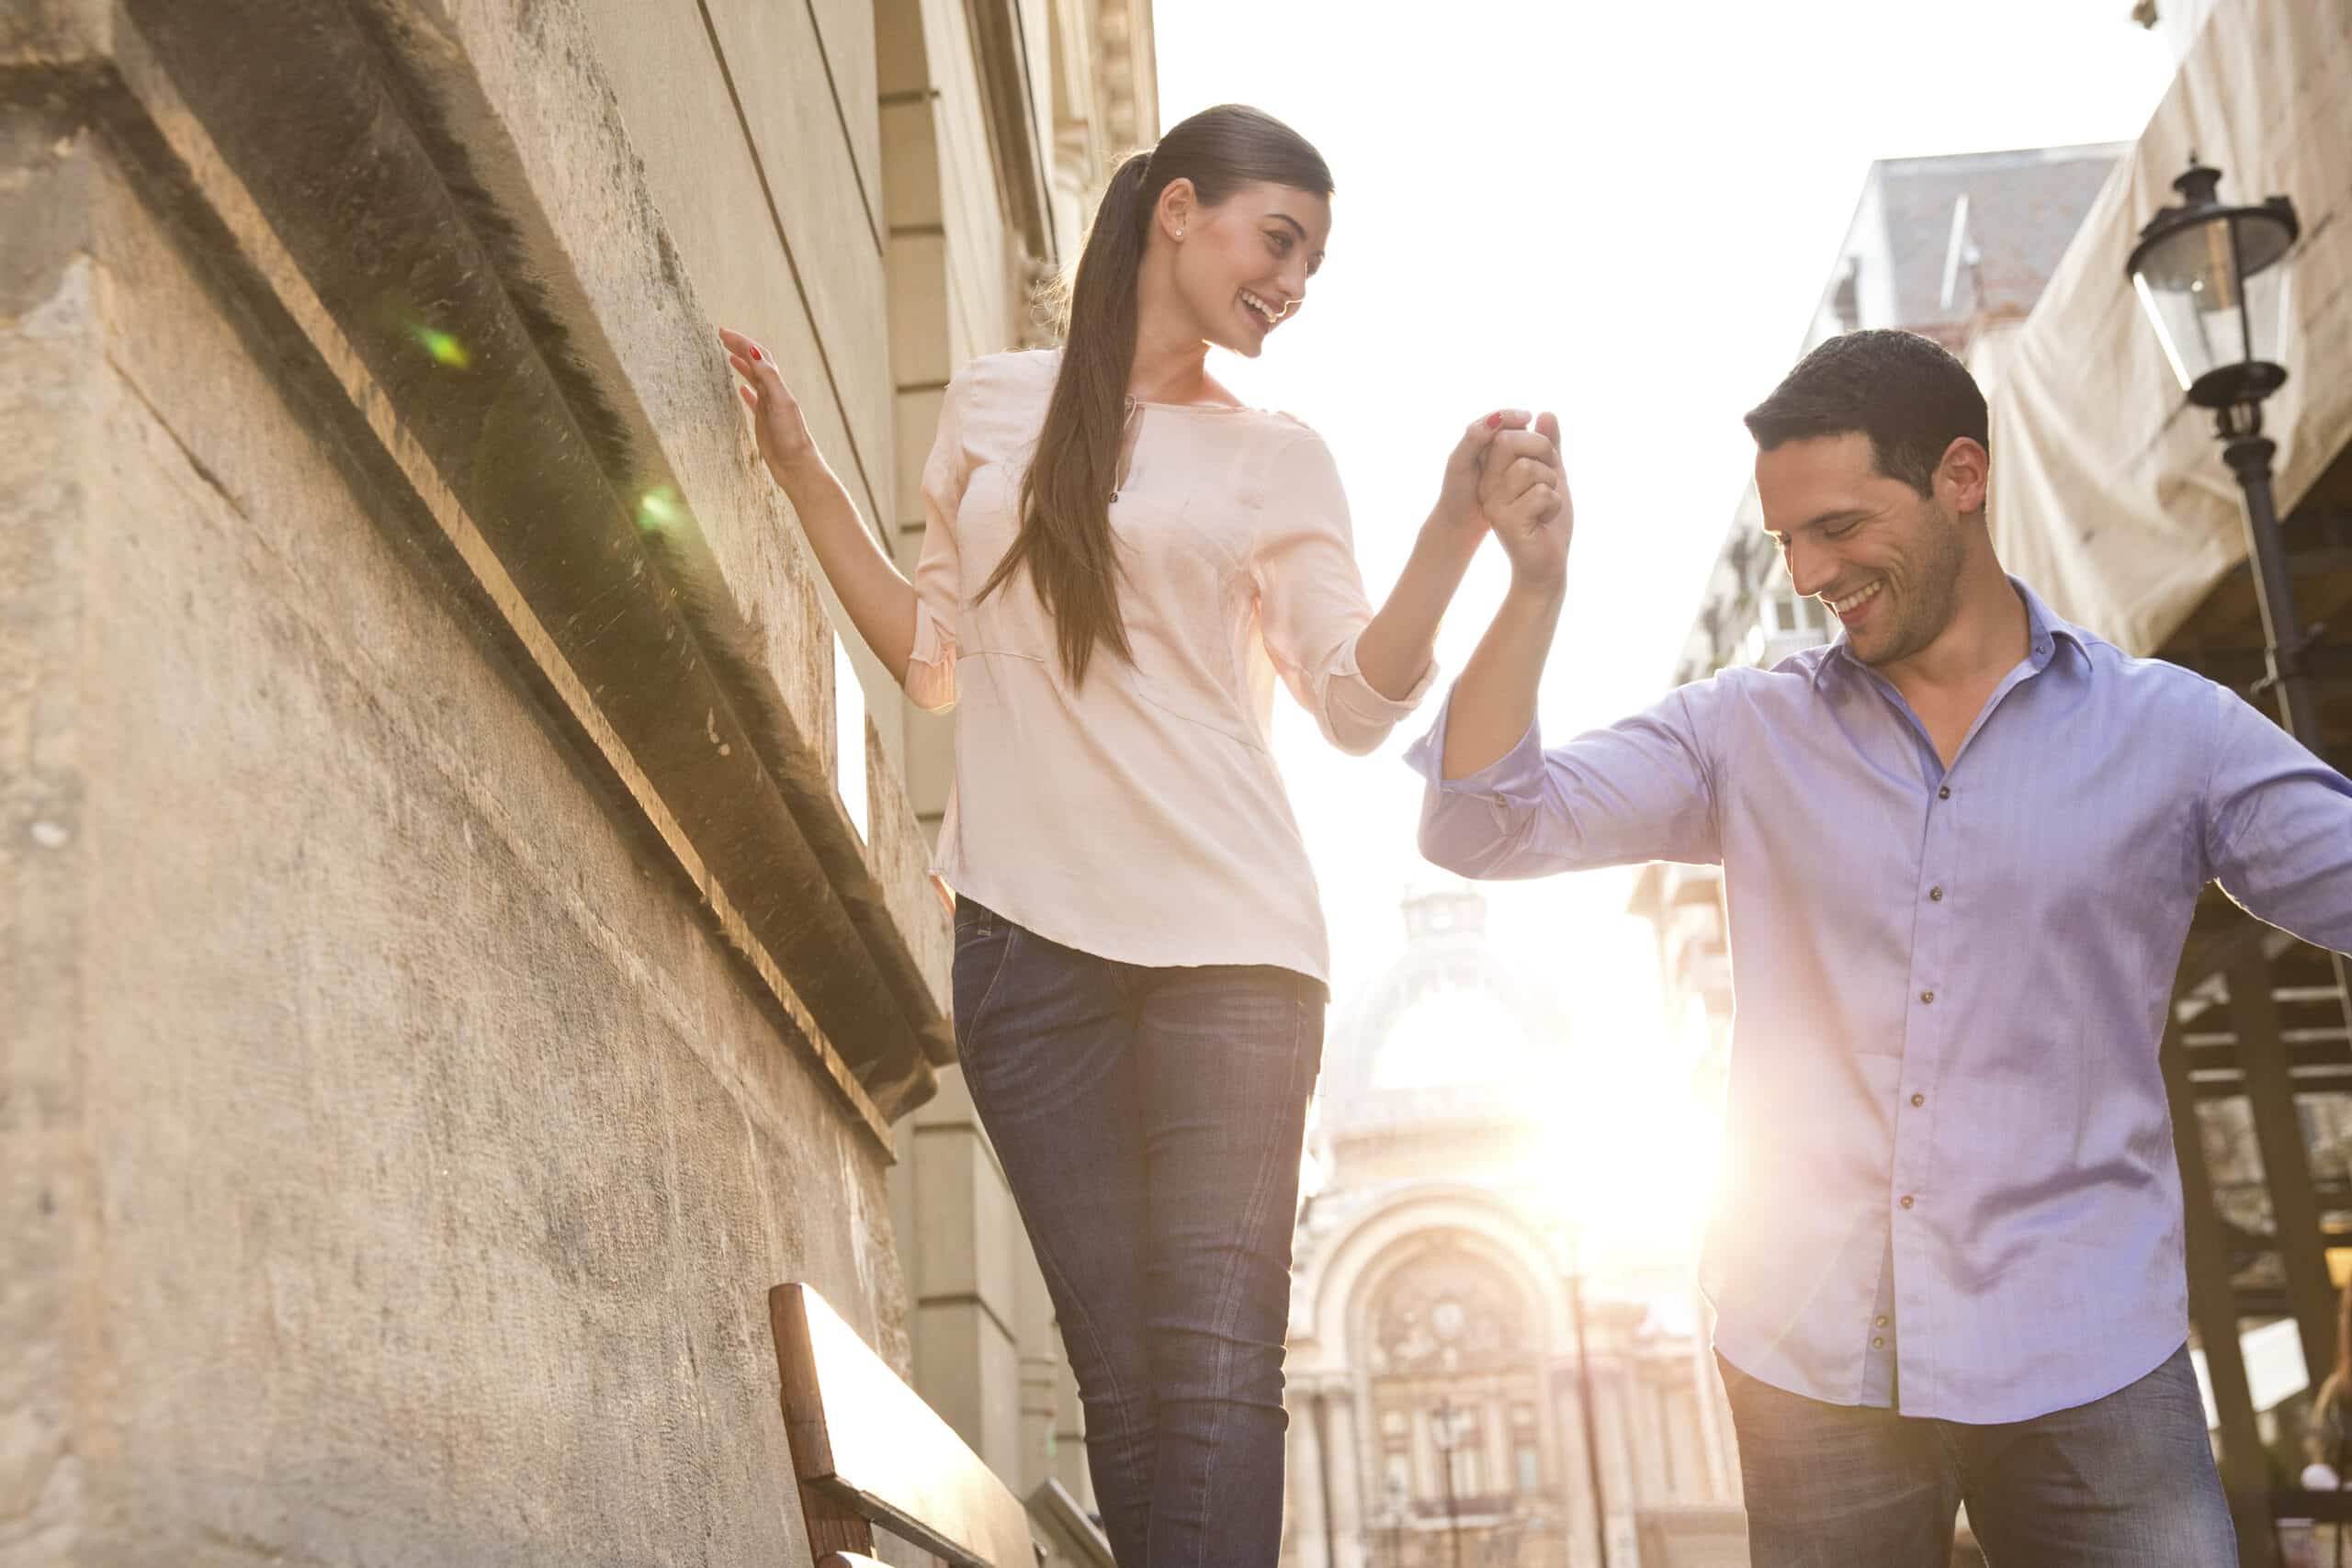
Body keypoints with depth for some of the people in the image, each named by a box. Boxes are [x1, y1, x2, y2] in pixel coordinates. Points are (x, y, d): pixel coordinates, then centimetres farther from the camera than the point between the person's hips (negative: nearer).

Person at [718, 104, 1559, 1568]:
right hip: (1032, 938, 1)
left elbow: (1359, 701, 3)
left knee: (1216, 1374, -13)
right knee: (1122, 1377, -1)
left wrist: (1456, 527, -10)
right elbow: (937, 661, 18)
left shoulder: (1279, 458, 11)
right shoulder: (995, 404, 14)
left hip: (1225, 944, -1)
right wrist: (805, 473, 14)